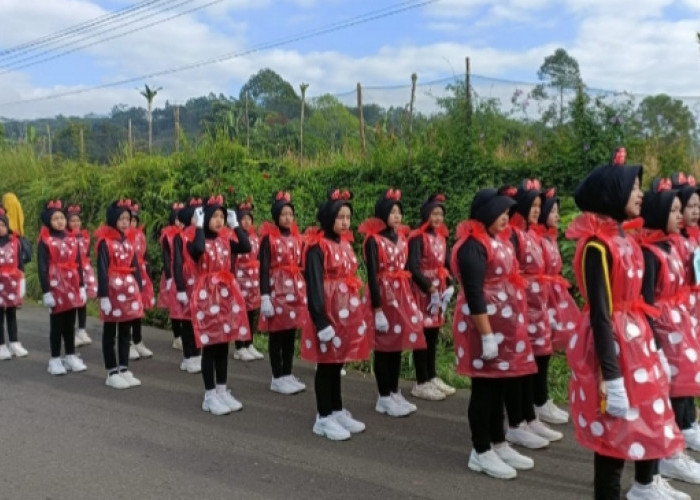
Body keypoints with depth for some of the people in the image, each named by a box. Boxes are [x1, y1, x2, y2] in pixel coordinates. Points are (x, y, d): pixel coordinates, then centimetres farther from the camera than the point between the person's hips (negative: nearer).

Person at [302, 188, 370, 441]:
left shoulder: (346, 243, 10)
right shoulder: (317, 247, -13)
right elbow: (314, 286, -16)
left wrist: (358, 312, 17)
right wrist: (321, 322, -20)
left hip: (347, 313, 7)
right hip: (328, 312, -7)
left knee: (337, 364, 16)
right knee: (326, 365, 3)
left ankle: (338, 411, 27)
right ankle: (323, 418, 14)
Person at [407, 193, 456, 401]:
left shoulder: (441, 237, 11)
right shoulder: (416, 237, -11)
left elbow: (447, 263, 14)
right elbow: (413, 267, -19)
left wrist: (449, 285, 1)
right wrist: (429, 287, -19)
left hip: (440, 290, 7)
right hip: (422, 291, -7)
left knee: (433, 335, 13)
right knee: (422, 335, -1)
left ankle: (432, 377, 23)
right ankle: (421, 383, 6)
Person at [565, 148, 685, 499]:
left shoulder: (625, 237, 7)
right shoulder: (597, 246, -21)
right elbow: (600, 314, -22)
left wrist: (651, 344, 20)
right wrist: (611, 377, -22)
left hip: (636, 336, 9)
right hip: (612, 341, -9)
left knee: (651, 415, 22)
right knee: (616, 427, 3)